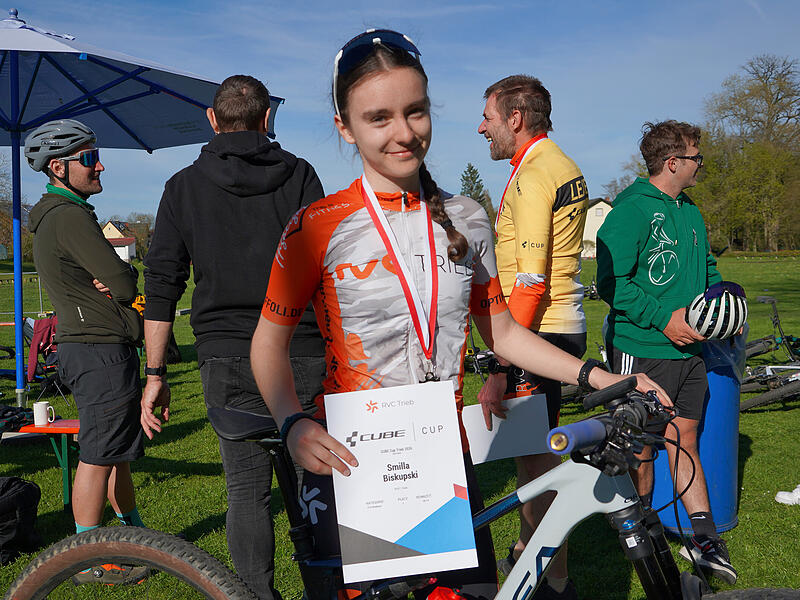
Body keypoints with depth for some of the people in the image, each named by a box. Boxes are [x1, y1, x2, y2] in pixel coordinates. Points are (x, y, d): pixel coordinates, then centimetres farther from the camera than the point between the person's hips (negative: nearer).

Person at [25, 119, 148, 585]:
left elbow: (118, 277, 14)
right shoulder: (70, 216, -15)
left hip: (90, 347, 11)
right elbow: (125, 283, -20)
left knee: (118, 452, 19)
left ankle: (135, 534, 33)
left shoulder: (53, 216, 19)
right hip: (102, 350, -11)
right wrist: (126, 278, 1)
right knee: (99, 456, -3)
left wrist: (114, 279, -7)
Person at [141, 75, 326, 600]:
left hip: (227, 359, 0)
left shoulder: (185, 186, 7)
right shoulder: (299, 174, 4)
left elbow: (162, 286, 3)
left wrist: (156, 374, 8)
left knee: (247, 488, 8)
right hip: (301, 355, 0)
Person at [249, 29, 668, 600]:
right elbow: (270, 342, -2)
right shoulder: (318, 227, -9)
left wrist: (595, 376, 1)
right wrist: (295, 425, -18)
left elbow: (499, 329, 10)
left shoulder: (466, 219, 3)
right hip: (350, 465, -3)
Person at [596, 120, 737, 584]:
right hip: (643, 350, -7)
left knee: (685, 441, 13)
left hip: (689, 350, 7)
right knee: (642, 448, 4)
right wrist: (663, 317, -20)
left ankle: (705, 537, 21)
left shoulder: (691, 213, 14)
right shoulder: (631, 210, -13)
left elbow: (708, 268, 27)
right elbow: (611, 283, -18)